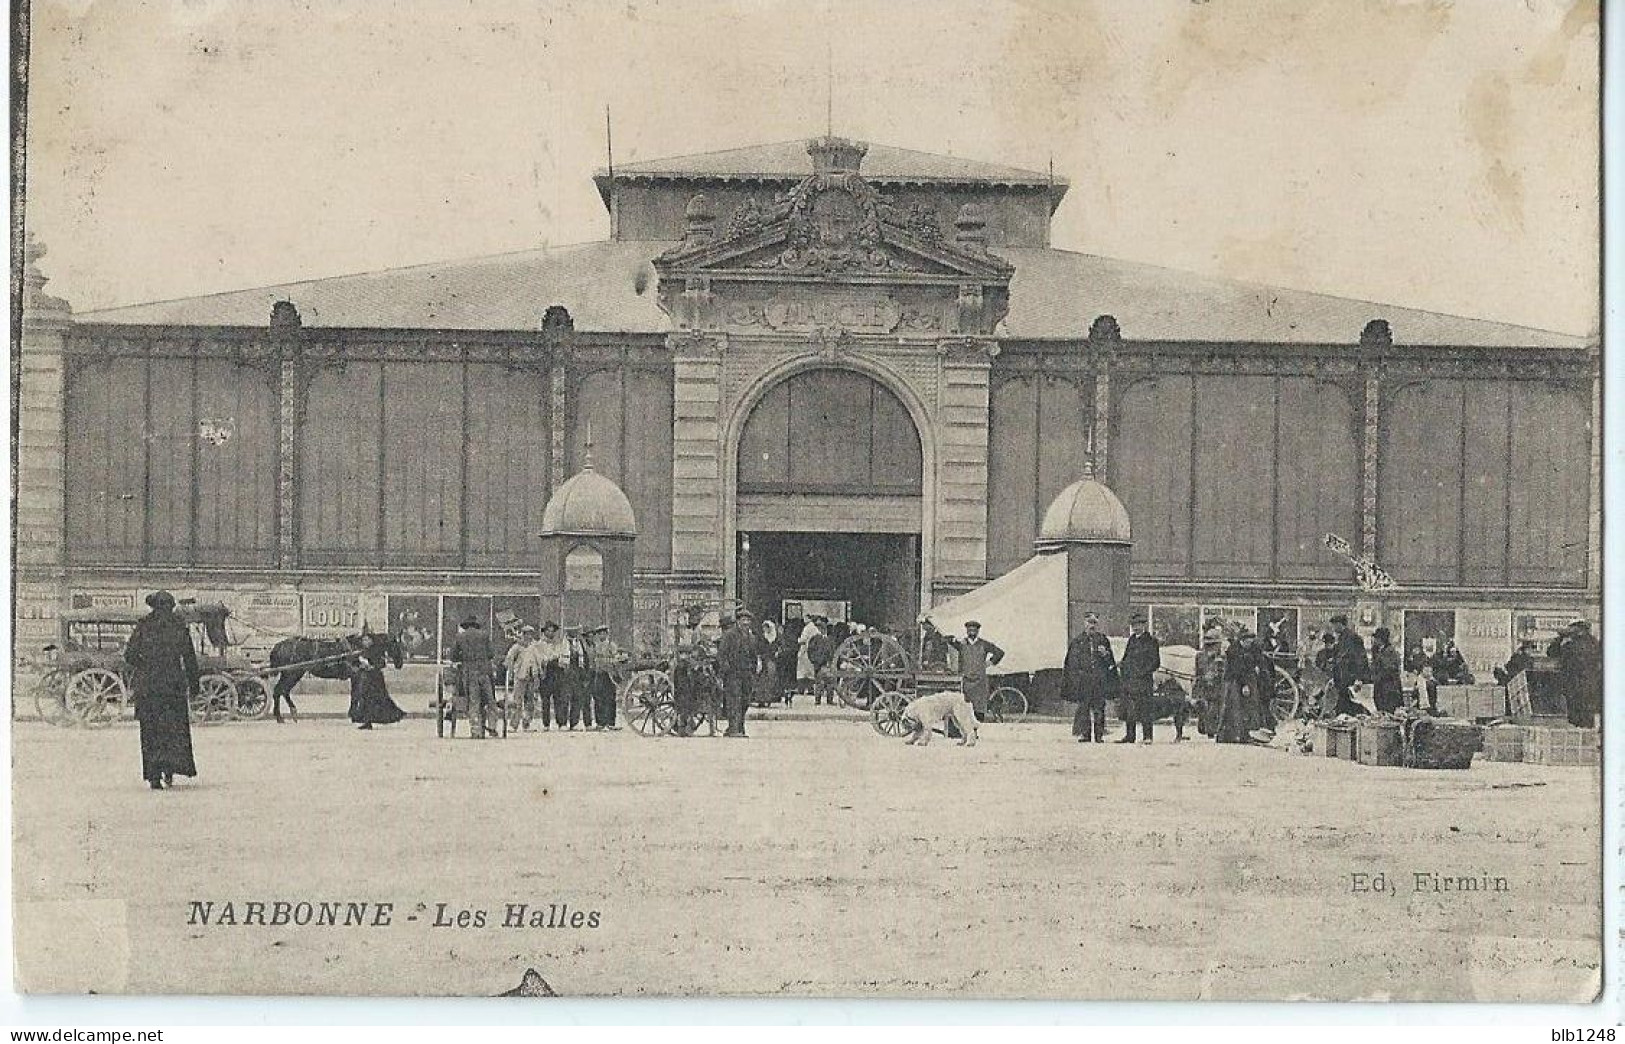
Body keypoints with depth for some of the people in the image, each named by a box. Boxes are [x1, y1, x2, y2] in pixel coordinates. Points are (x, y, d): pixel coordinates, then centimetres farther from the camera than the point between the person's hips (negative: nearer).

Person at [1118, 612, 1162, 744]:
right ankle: (1129, 735, 15)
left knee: (1144, 709, -7)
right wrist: (1121, 665, 5)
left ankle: (1147, 737, -4)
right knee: (1128, 708, 9)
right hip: (1128, 680, 7)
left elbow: (1155, 663, -6)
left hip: (1142, 680, -7)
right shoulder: (1132, 639, 16)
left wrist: (1141, 672, -14)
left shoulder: (1150, 641, -5)